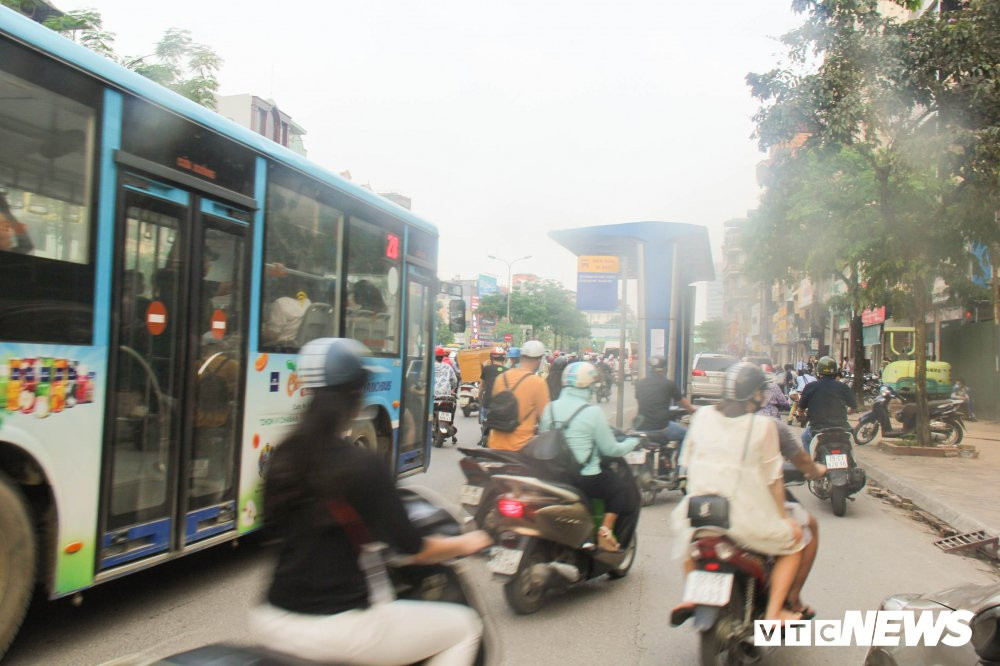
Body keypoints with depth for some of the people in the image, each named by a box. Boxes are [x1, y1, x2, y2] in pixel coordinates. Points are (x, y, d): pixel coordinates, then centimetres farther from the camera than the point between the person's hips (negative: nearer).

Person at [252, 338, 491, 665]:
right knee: (464, 626, 11)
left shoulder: (282, 458, 1)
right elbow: (414, 550, -13)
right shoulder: (363, 465, -17)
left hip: (271, 622, 7)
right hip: (337, 629, -7)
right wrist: (465, 543, 7)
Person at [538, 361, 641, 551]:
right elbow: (611, 450, -6)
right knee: (627, 488, 11)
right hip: (585, 479, -7)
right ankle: (605, 532, 2)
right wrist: (633, 441, 13)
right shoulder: (592, 412, -12)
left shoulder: (549, 408, 3)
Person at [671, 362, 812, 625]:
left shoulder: (702, 416, 2)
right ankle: (773, 612, 12)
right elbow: (773, 478, -3)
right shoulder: (763, 426, -8)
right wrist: (783, 515, 9)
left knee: (688, 533, 36)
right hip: (747, 519, -4)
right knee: (794, 541, 20)